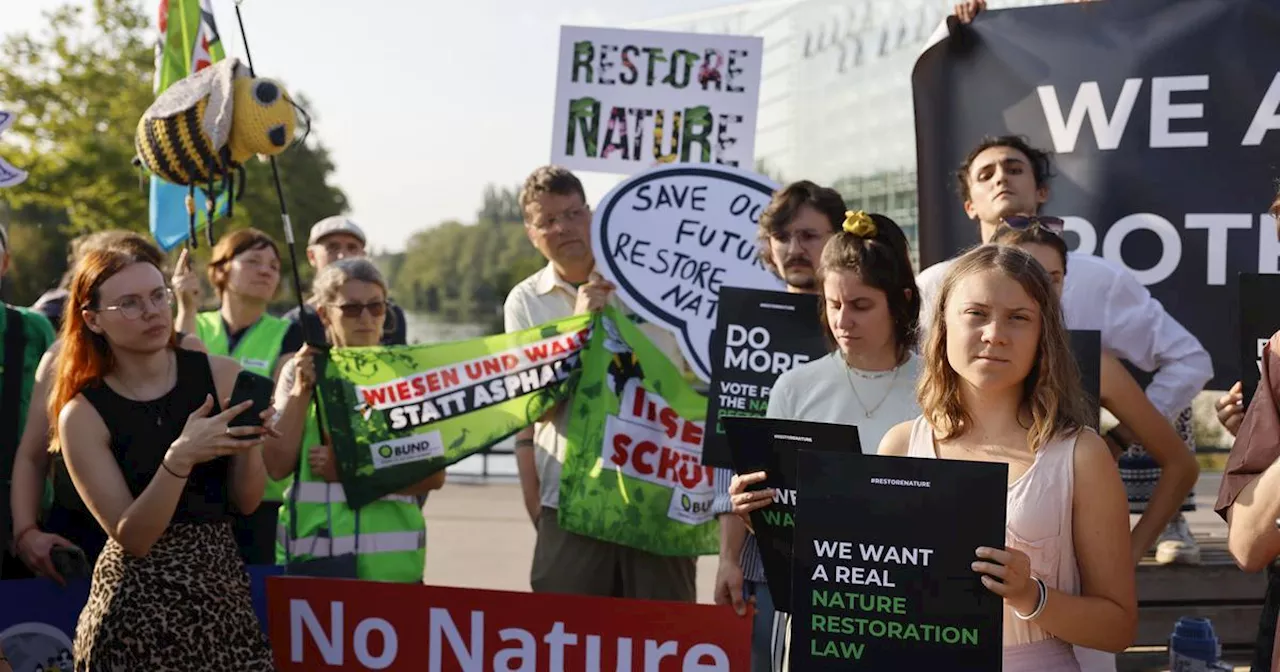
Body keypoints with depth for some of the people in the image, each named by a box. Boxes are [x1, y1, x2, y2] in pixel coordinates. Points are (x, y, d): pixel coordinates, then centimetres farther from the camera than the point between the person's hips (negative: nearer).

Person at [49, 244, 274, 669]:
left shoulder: (222, 375, -2)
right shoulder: (83, 415, -7)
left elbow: (246, 502, 1)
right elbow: (132, 538, -13)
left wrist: (248, 443, -19)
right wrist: (179, 458, -27)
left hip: (222, 582, 2)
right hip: (137, 604, -2)